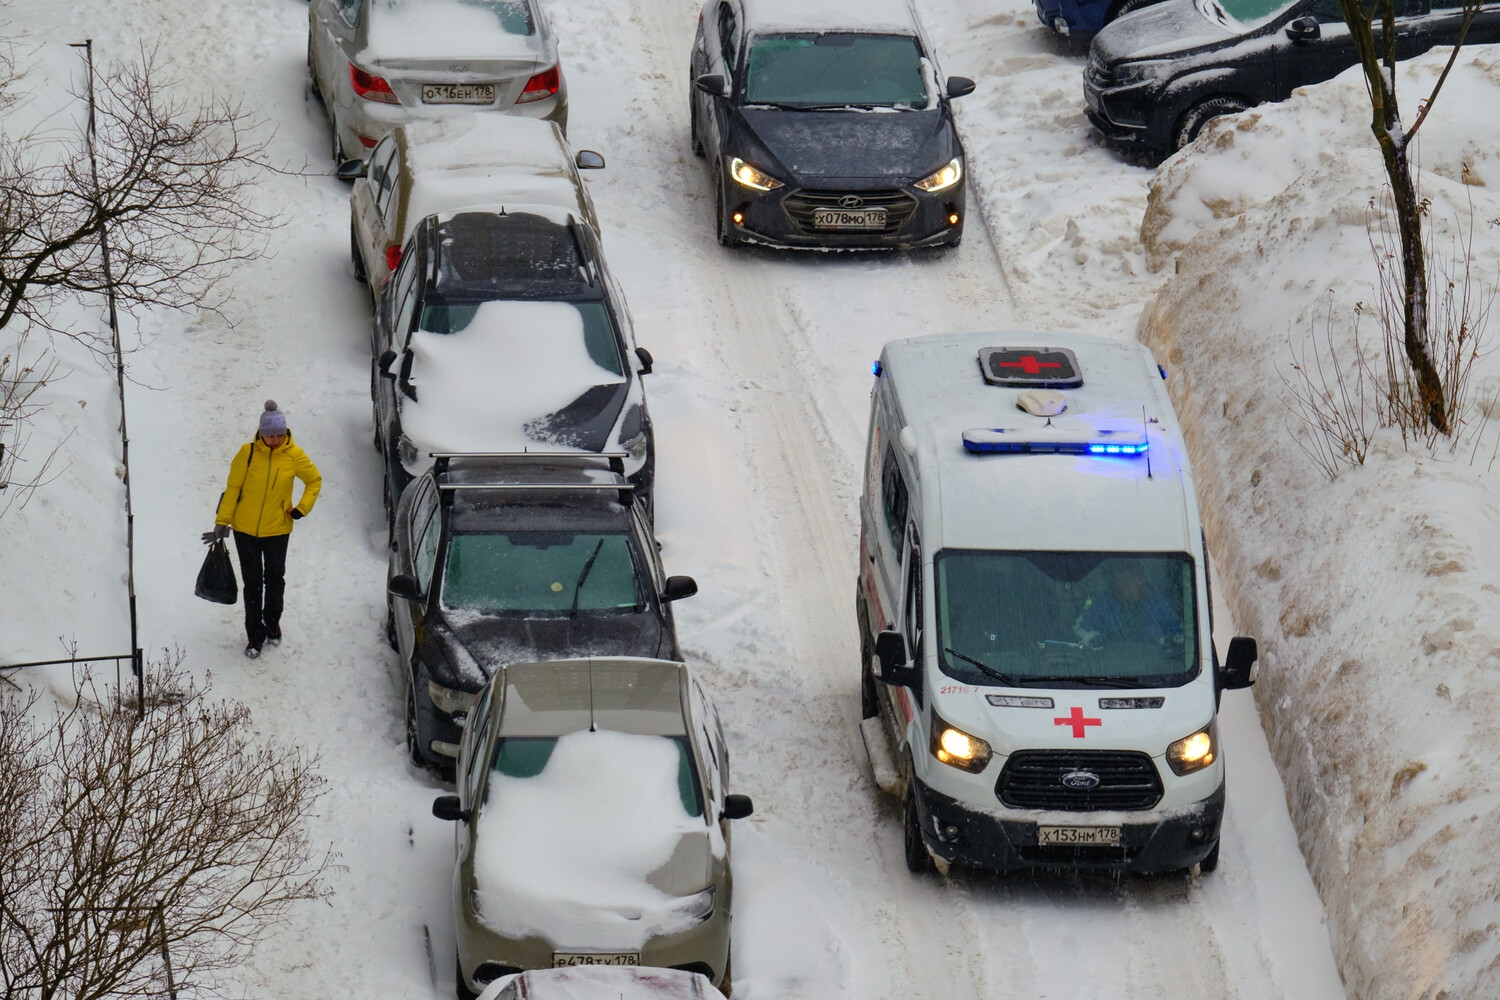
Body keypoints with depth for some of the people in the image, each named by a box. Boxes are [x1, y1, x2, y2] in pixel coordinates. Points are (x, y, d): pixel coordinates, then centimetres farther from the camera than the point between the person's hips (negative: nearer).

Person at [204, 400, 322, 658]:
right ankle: (255, 635, 16)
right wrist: (222, 523, -3)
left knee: (275, 579, 13)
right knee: (252, 583, 5)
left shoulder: (294, 456, -8)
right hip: (245, 529, -1)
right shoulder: (248, 453, -11)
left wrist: (302, 508, -4)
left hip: (277, 530, 1)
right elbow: (232, 489, -4)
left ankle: (272, 624, 36)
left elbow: (314, 480, 8)